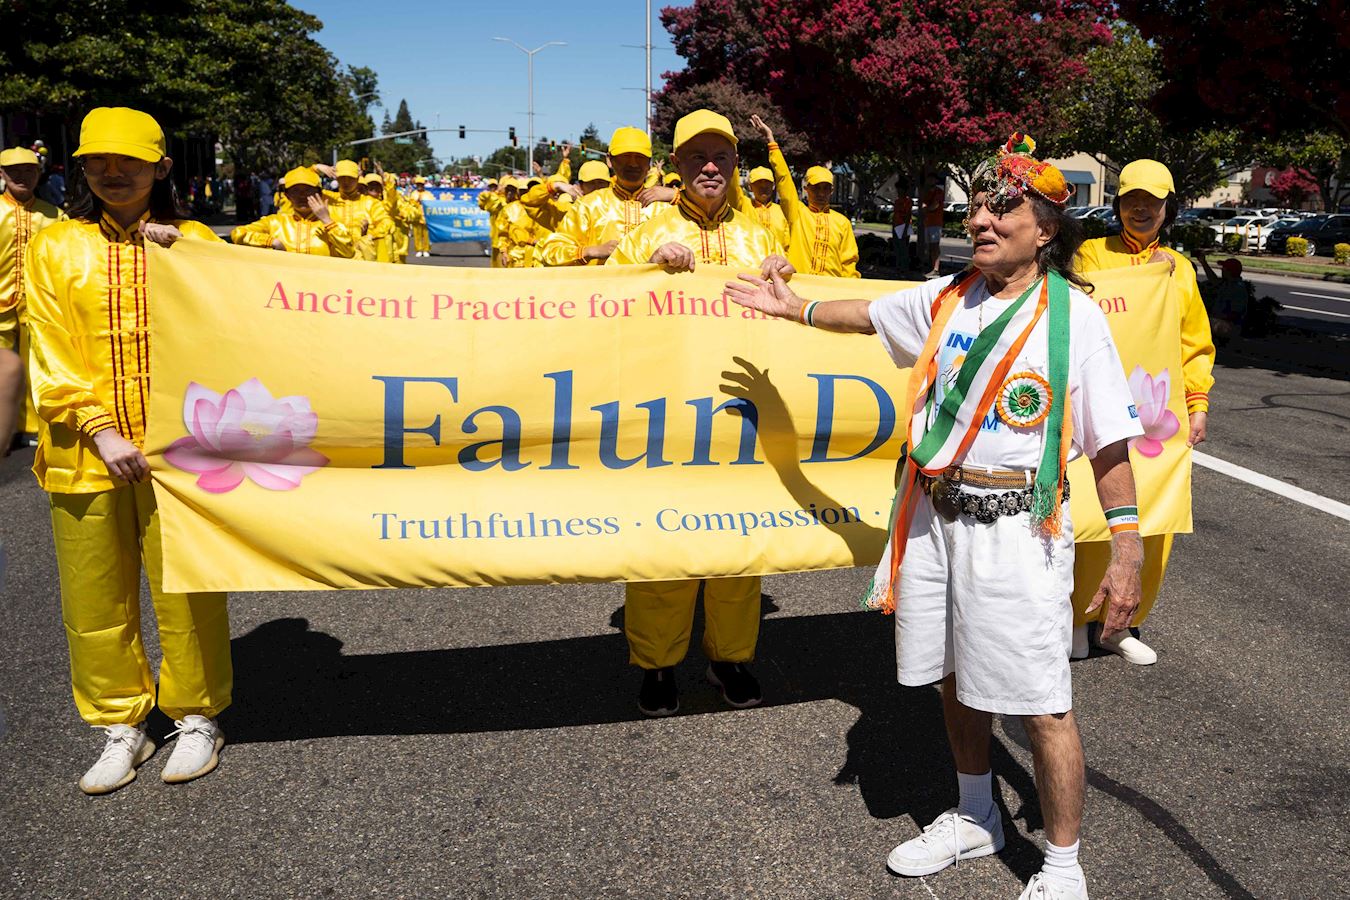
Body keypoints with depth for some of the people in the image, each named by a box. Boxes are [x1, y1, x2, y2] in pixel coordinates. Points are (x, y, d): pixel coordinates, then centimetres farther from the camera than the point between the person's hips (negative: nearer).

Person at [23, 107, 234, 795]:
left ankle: (196, 717, 22)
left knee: (187, 591, 3)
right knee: (95, 600, 9)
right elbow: (52, 354, 1)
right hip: (85, 451, 2)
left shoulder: (194, 242, 5)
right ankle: (122, 727, 25)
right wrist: (99, 430, -9)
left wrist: (180, 260, -14)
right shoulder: (54, 247, 7)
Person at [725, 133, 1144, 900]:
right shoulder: (947, 299, 8)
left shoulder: (1075, 316, -7)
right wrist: (795, 308, 30)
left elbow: (1110, 443, -7)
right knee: (956, 679, 18)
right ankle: (976, 819, 41)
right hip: (935, 515, 6)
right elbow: (869, 315, 27)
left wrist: (1126, 550, -10)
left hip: (1017, 527, -5)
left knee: (1042, 705, 0)